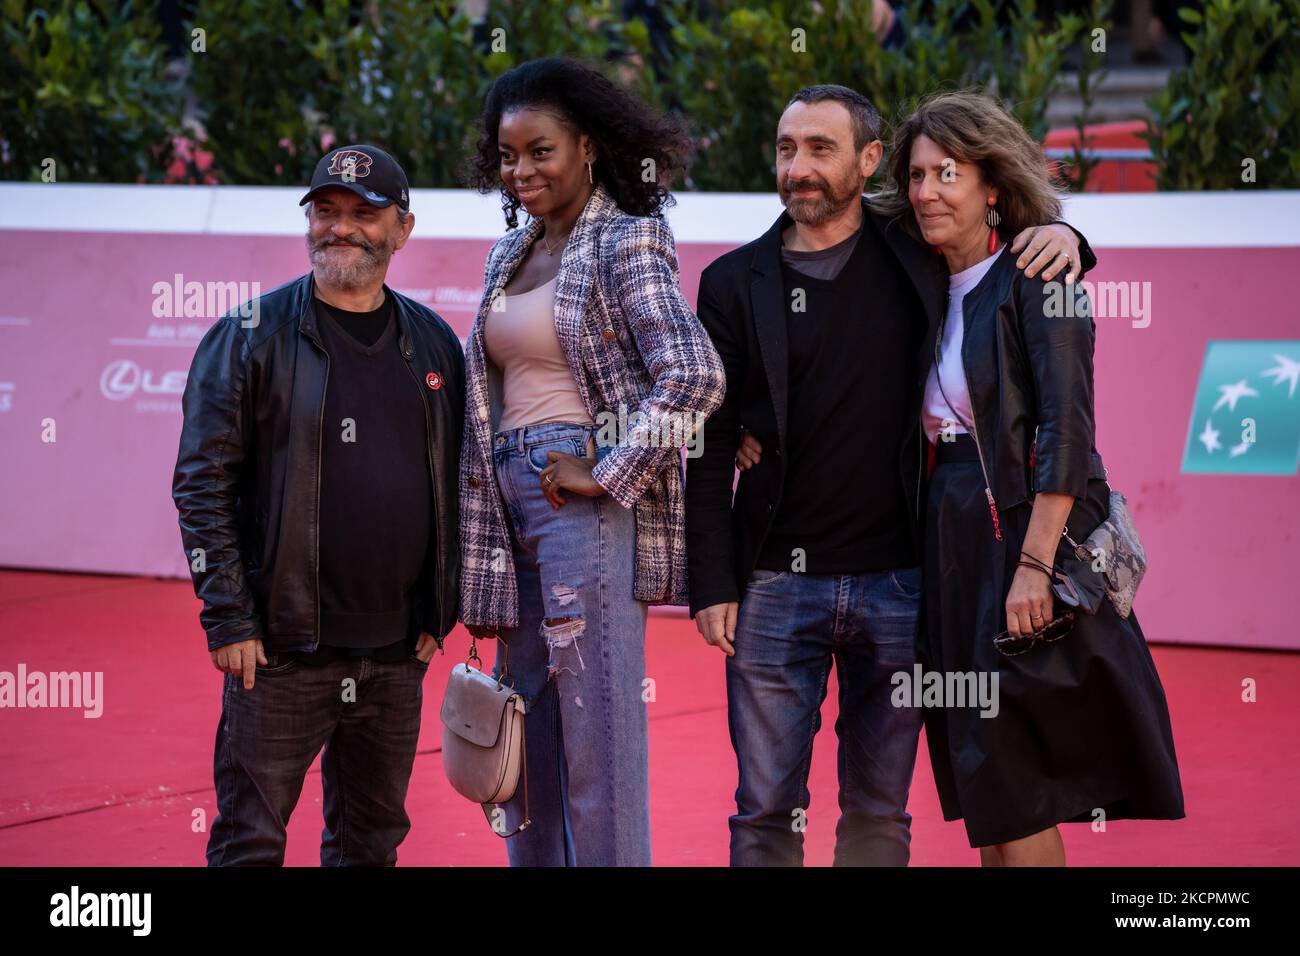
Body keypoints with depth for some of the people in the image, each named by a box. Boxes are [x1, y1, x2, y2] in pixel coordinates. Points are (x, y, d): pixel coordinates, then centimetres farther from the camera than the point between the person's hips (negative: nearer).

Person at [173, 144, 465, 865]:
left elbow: (456, 483, 16)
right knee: (250, 842, -3)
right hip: (282, 650, -4)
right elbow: (202, 485, -6)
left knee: (372, 840, 12)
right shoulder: (251, 337, -3)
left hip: (397, 653, 4)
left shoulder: (435, 345, 10)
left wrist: (440, 611, 10)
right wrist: (227, 619, -12)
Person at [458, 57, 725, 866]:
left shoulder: (626, 246, -7)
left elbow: (695, 377, -19)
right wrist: (481, 559, 14)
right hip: (512, 509, 8)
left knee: (598, 739, -6)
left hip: (586, 506, -8)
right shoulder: (510, 258, 17)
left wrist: (607, 475, -16)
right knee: (525, 743, 11)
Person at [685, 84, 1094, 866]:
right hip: (777, 587, -1)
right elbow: (711, 449, 3)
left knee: (880, 809, 7)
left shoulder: (917, 261, 4)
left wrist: (1060, 237, -4)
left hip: (897, 586, 1)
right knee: (767, 810, 0)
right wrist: (713, 586, -4)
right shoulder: (737, 282, 3)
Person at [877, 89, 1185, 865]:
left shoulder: (1034, 281, -8)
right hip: (952, 541, 8)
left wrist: (1034, 565, -23)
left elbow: (1067, 431, -16)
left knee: (1012, 789, -7)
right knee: (985, 797, 8)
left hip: (1024, 532, -7)